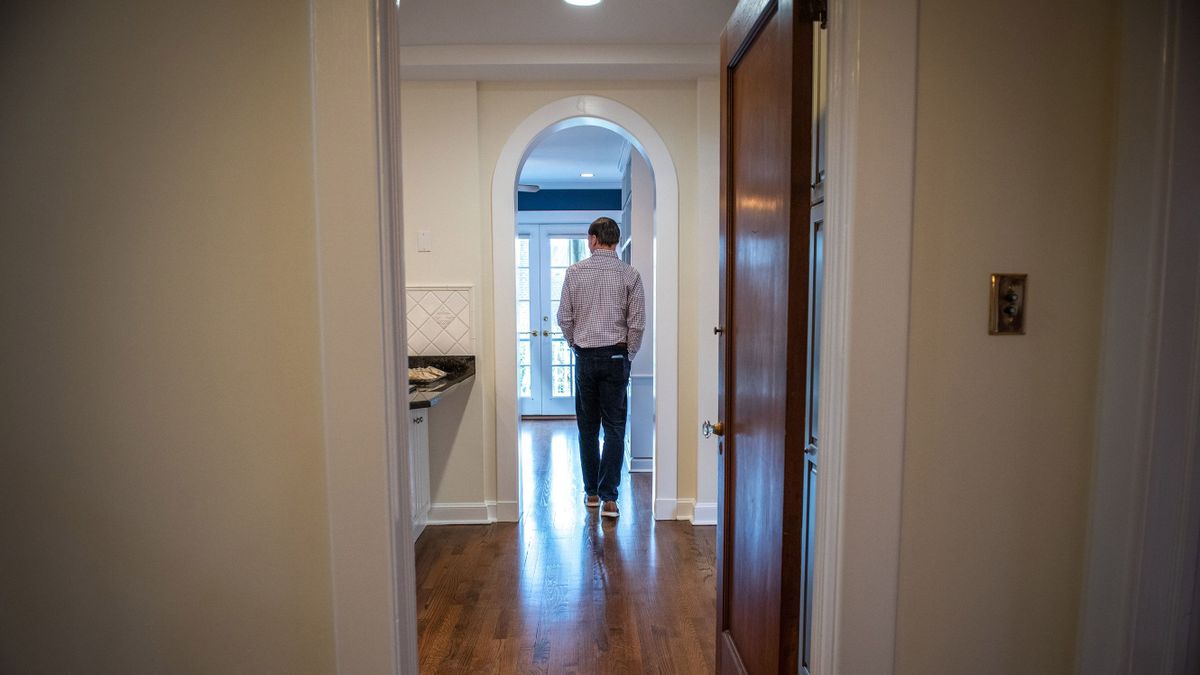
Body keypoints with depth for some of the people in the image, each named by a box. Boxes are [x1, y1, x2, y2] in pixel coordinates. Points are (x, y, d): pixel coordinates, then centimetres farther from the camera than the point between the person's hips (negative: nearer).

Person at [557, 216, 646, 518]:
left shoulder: (574, 272, -1)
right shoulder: (629, 275, -3)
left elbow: (564, 318, 0)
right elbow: (637, 323, -5)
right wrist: (628, 354, 7)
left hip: (585, 356, 1)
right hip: (616, 356, -1)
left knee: (588, 428, 12)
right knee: (614, 428, 3)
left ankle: (591, 492, 20)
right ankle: (609, 497, 1)